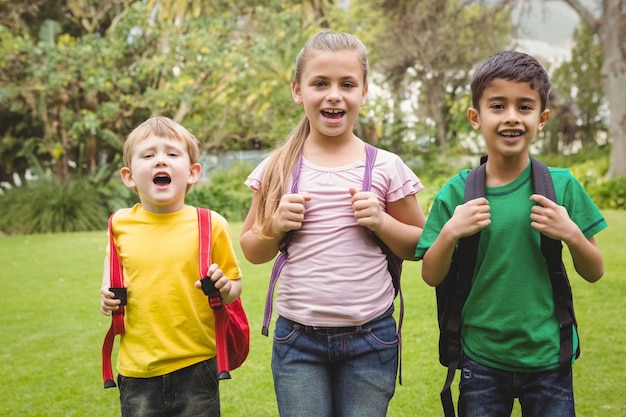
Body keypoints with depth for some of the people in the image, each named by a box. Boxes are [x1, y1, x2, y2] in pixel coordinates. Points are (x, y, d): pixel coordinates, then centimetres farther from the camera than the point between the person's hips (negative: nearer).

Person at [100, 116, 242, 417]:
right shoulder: (120, 225, 0)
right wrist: (107, 295, 1)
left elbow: (235, 283, 2)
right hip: (137, 371, 2)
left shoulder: (210, 224, -7)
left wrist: (225, 290, -19)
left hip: (195, 367, -2)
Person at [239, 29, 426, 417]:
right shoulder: (277, 169, 0)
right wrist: (275, 226, -10)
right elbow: (252, 252, 9)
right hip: (298, 340, 1)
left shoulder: (386, 167, -3)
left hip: (370, 338, 0)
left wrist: (382, 222, -12)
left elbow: (421, 246, 6)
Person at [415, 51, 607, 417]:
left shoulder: (562, 185, -4)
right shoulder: (457, 192, -5)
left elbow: (594, 273, 2)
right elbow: (432, 277, -2)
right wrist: (450, 233, -18)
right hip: (481, 359, 0)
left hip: (548, 357, 0)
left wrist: (572, 235, -16)